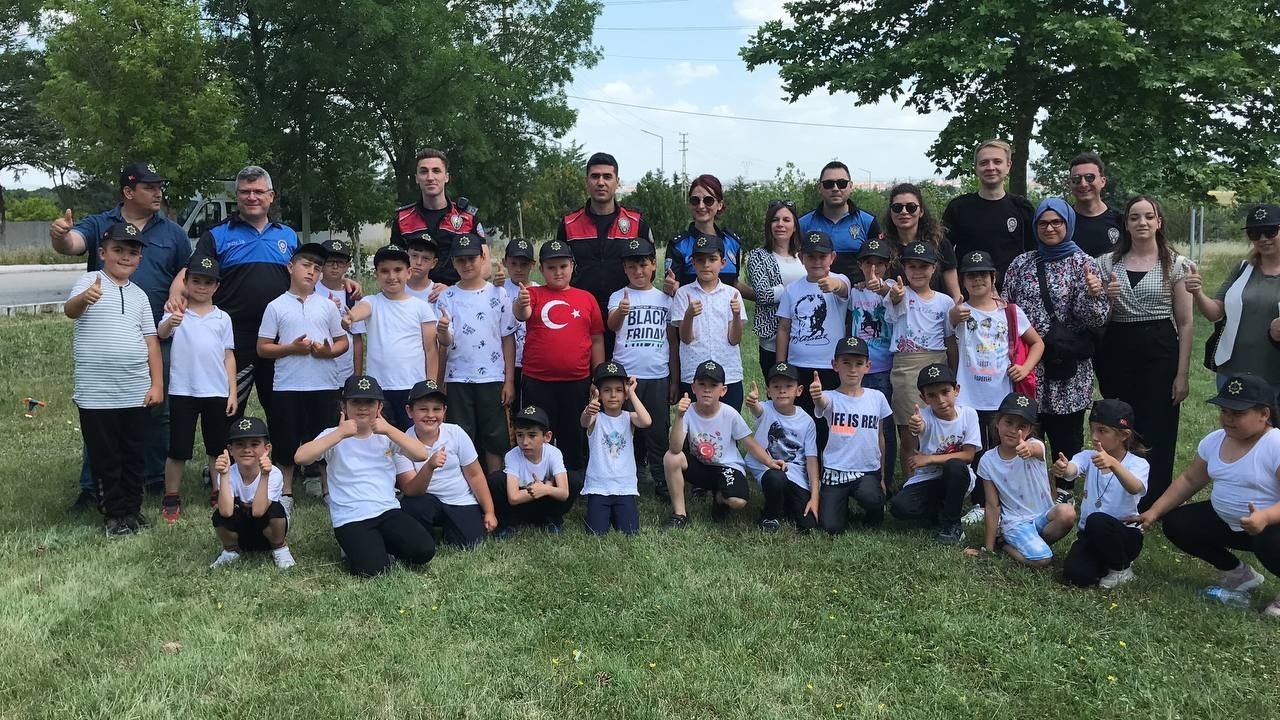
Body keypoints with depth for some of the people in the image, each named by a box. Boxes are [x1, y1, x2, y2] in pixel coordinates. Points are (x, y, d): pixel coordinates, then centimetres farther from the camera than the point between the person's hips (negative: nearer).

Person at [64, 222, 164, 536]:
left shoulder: (139, 295, 12)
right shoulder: (90, 281, -2)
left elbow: (151, 342, 11)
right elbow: (69, 310, -23)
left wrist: (157, 384, 3)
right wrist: (83, 298, -48)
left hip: (136, 391, 4)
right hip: (96, 393, -4)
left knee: (134, 456, 13)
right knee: (104, 457, 6)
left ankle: (133, 507, 26)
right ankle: (114, 513, 18)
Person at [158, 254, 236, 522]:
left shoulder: (222, 318, 7)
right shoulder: (176, 313, 0)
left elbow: (228, 356, 9)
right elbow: (161, 334, -21)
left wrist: (232, 392, 4)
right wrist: (170, 323, -44)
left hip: (216, 392, 2)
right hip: (182, 391, -2)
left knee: (217, 448, 11)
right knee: (178, 449, 4)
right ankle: (171, 499, 16)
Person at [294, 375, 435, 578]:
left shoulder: (387, 436, 9)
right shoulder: (334, 435, 2)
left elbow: (421, 455, -6)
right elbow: (300, 457, -16)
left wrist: (390, 430, -13)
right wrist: (340, 434, -17)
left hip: (388, 511, 3)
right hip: (350, 520, -3)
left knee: (424, 550, -17)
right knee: (373, 570, -24)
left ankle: (382, 544, 11)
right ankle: (354, 547, 9)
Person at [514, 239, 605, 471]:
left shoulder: (586, 298, 7)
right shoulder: (534, 294, 4)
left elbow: (597, 341, 9)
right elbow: (522, 314, -18)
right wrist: (521, 304, -42)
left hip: (577, 383, 1)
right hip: (537, 383, -1)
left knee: (575, 440, 11)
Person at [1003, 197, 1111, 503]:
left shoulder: (1082, 263, -1)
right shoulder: (1021, 263, 7)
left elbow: (1097, 319, -6)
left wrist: (1092, 294, -25)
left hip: (1069, 366, -2)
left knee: (1067, 429, 8)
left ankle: (1065, 490, 22)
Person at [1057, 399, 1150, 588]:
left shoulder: (1138, 464, -10)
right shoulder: (1088, 457, -1)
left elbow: (1135, 488, -34)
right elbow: (1072, 469, -25)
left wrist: (1113, 463, -53)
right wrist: (1062, 468, -51)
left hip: (1124, 533, -3)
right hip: (1089, 533, 3)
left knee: (1096, 521, -34)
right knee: (1075, 574, -23)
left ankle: (1121, 567, -6)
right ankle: (1106, 560, 11)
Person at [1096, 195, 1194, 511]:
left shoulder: (1176, 264, 1)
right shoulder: (1107, 263, 7)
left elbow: (1185, 322, 0)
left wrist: (1182, 373, -6)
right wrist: (1106, 298, -10)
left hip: (1159, 352, -2)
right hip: (1116, 352, 2)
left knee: (1156, 431, -2)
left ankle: (1154, 506, 12)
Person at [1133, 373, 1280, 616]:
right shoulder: (1214, 441, 1)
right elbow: (1189, 480, 10)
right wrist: (1154, 512, 3)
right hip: (1225, 521, 8)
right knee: (1175, 523, -3)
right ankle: (1238, 574, 13)